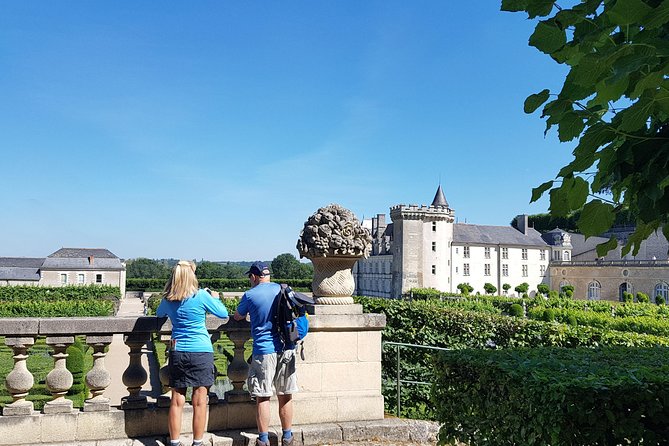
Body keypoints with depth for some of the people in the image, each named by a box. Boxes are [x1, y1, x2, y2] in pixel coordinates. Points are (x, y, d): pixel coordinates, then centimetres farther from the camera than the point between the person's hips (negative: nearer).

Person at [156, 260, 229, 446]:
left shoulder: (168, 300, 3)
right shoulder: (201, 296, -9)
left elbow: (159, 314, 26)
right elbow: (223, 314, 3)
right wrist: (215, 298, 20)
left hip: (177, 352, 4)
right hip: (201, 352, -4)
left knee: (177, 401, 9)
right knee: (199, 402, 3)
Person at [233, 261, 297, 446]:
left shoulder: (250, 295, -5)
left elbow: (237, 317, 11)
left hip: (263, 351, -4)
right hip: (286, 349, 4)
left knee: (262, 397, 5)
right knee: (285, 396, 11)